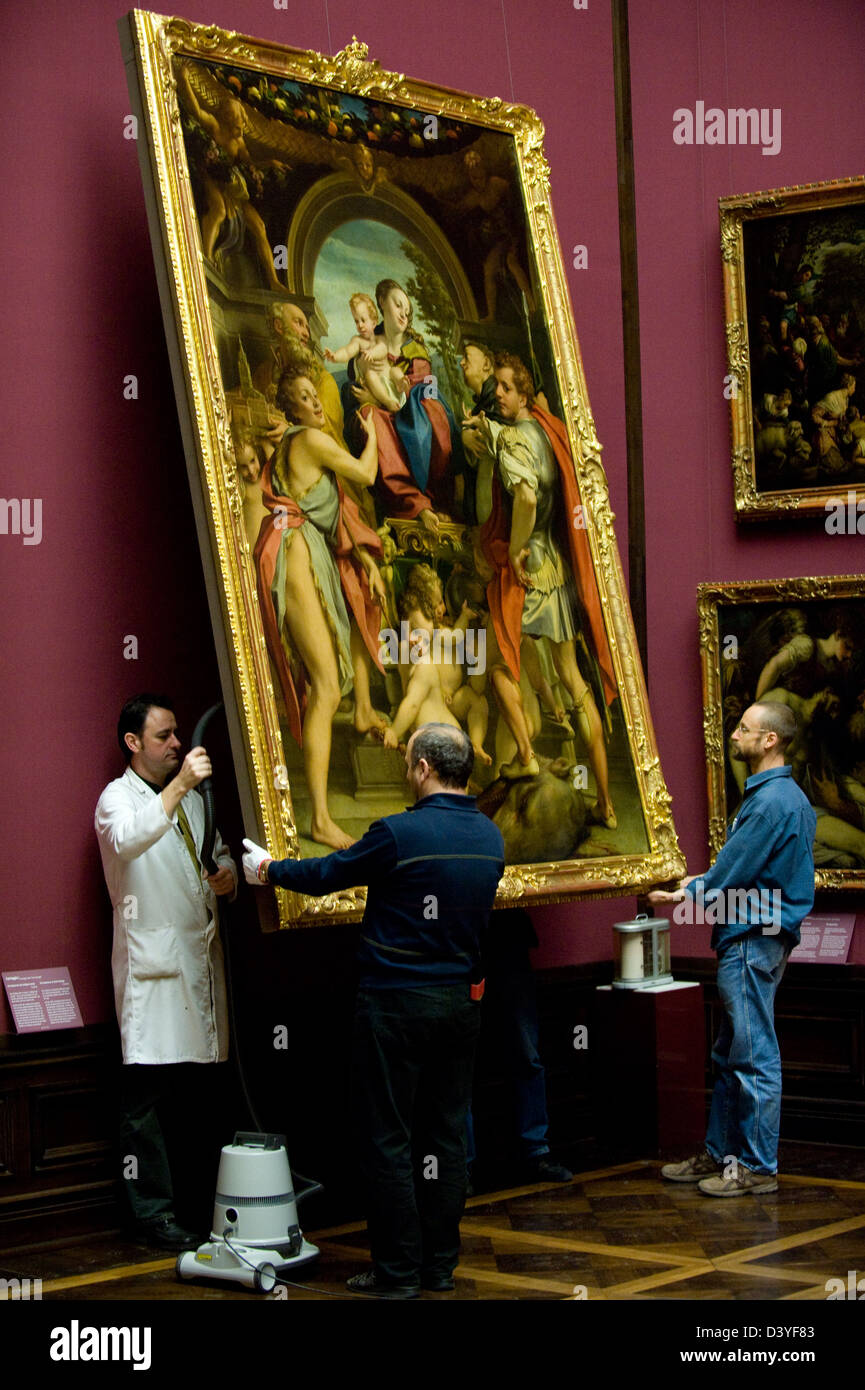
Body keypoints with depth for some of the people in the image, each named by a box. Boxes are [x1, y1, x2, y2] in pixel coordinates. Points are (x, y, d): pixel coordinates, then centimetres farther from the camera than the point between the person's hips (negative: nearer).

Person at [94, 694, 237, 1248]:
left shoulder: (193, 798, 19)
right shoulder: (118, 797, -4)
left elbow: (219, 847, 28)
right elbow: (128, 840, -27)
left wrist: (227, 872, 4)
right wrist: (178, 787, -36)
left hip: (202, 955, 7)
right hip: (152, 963, -7)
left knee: (199, 1082, 8)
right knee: (147, 1093, -5)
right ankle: (154, 1212, -1)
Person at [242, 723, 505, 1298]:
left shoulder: (399, 834, -17)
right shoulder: (490, 837, 2)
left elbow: (326, 874, -4)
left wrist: (267, 869, 14)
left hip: (397, 1002, -6)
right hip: (461, 1001, 6)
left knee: (389, 1139, 2)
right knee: (446, 1134, 12)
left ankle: (398, 1271, 5)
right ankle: (440, 1263, 18)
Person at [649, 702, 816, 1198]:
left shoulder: (770, 801, -19)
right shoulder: (789, 796, 15)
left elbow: (734, 871, -15)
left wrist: (686, 895, 0)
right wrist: (704, 883, 16)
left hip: (754, 942, -11)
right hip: (752, 937, 11)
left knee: (754, 1057, -5)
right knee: (731, 1056, 16)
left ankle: (758, 1167, 1)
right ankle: (721, 1155, 23)